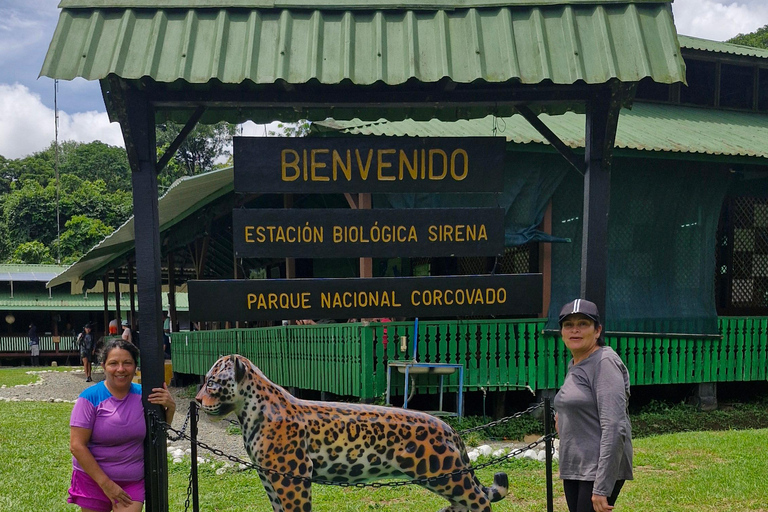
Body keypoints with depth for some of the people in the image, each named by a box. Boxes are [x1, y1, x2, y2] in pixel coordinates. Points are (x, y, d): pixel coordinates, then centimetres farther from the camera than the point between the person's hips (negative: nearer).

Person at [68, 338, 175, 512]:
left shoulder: (142, 395, -3)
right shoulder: (90, 398, -14)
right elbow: (77, 446, -16)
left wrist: (170, 408, -12)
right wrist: (105, 483, -19)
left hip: (133, 483, 2)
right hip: (94, 480, -2)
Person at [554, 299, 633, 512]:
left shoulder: (605, 362, -13)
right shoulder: (574, 366, 14)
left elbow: (614, 428, -20)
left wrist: (602, 487, -24)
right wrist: (565, 422, 7)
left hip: (600, 469, -9)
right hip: (573, 468, 9)